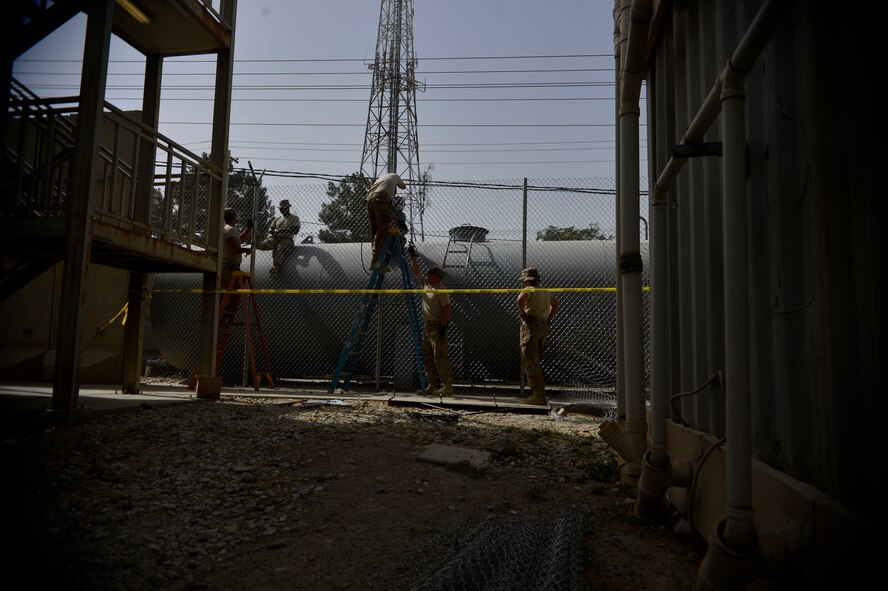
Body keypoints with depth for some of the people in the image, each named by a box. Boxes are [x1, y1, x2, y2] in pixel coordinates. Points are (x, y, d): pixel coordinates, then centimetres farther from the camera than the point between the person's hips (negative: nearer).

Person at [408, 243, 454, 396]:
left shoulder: (442, 290, -10)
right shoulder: (425, 285, 13)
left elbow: (446, 309, -15)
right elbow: (416, 271, 23)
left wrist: (443, 326, -22)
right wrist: (412, 257, 17)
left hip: (437, 327, -9)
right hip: (427, 326, 9)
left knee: (440, 357, -11)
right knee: (427, 357, 9)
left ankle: (447, 386, -10)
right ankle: (432, 385, 14)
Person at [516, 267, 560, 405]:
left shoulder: (529, 290, -5)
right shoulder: (546, 292, 20)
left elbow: (521, 298, -27)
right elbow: (555, 303, 38)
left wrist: (522, 313, -12)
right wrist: (548, 318, 29)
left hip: (531, 325, -8)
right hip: (544, 327, 8)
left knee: (530, 361, -7)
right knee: (534, 362, 15)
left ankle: (539, 395, -12)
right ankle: (538, 393, 14)